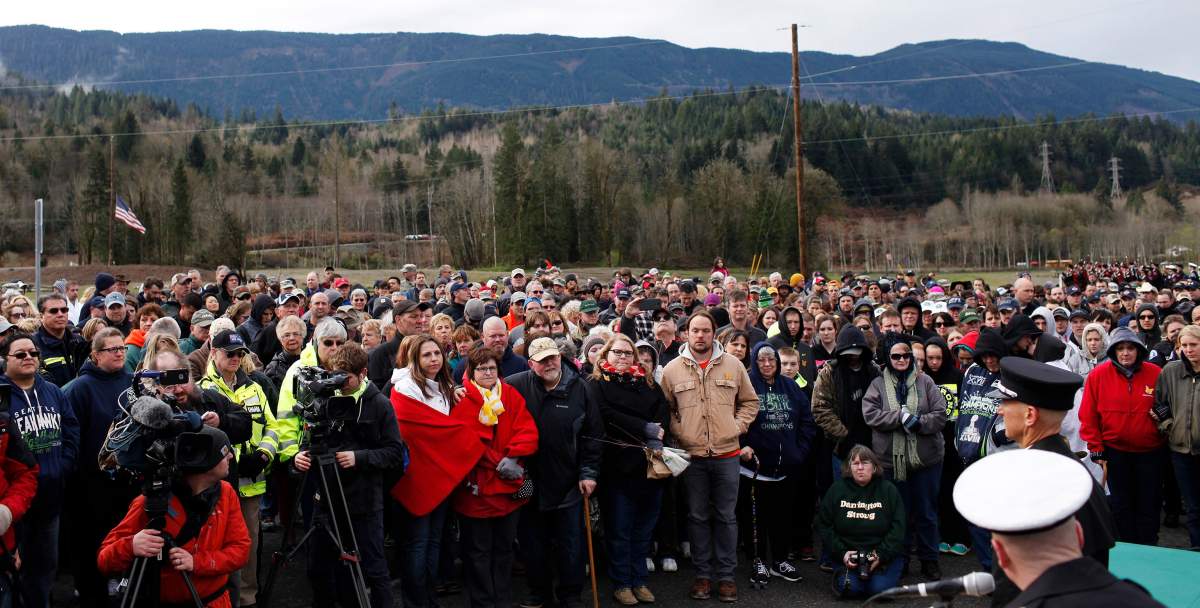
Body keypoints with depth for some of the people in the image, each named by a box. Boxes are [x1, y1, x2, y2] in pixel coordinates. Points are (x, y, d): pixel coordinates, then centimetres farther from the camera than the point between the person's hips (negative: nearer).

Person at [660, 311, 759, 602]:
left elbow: (750, 401, 10)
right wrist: (678, 432, -4)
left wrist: (737, 427, -2)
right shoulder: (672, 369, 2)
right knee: (698, 517, 9)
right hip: (691, 455, 0)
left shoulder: (733, 365, 4)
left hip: (727, 453, 0)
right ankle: (702, 574, 21)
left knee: (726, 516, 8)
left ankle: (726, 575, 18)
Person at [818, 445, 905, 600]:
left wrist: (881, 555, -17)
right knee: (849, 588, -24)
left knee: (880, 588, -23)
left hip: (885, 554, 0)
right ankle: (841, 572, 10)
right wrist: (842, 553, -11)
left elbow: (897, 529, -5)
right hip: (848, 553, 0)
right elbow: (825, 526, 1)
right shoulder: (837, 490, 1)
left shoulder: (888, 490, -1)